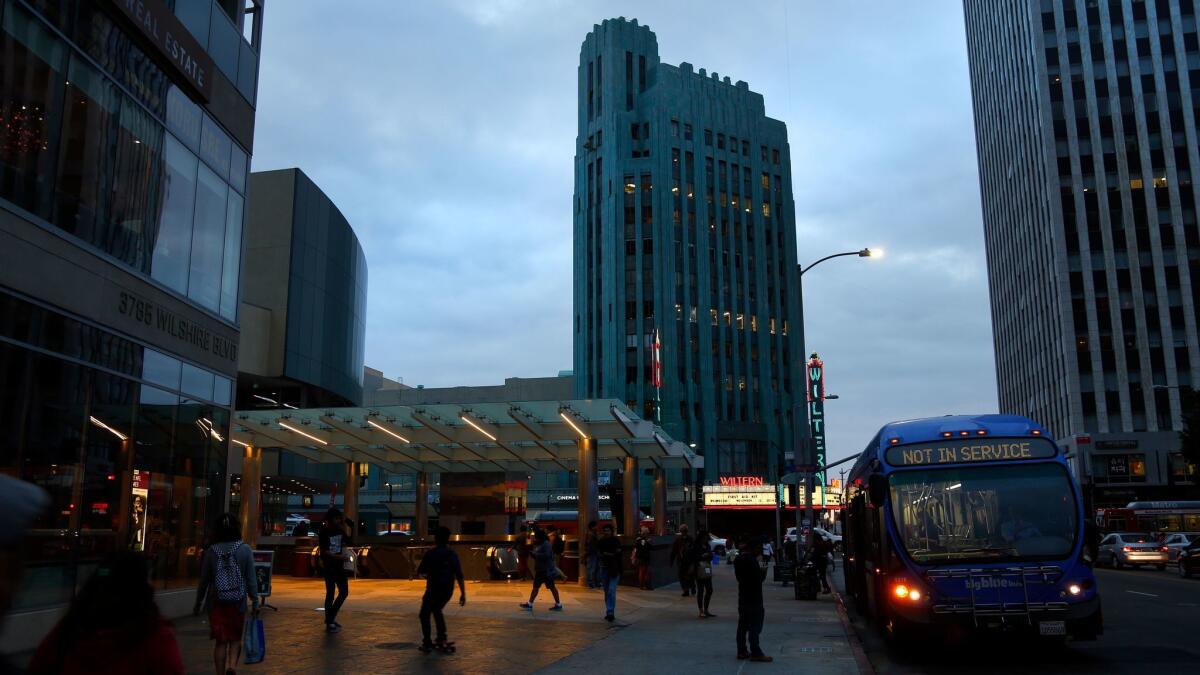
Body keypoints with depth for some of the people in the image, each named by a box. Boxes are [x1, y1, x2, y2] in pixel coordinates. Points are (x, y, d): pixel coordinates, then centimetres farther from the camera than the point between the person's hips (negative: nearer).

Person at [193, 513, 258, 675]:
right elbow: (251, 579, -5)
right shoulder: (245, 550, -5)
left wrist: (198, 603, 15)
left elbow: (204, 581, 4)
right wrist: (255, 601, 4)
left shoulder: (211, 551, -2)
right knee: (236, 639, 13)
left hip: (216, 603, 1)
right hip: (238, 603, -1)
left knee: (220, 642, 10)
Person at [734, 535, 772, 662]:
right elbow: (759, 578, -19)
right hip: (753, 599, -9)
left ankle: (742, 651, 16)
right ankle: (756, 653, -5)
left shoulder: (738, 560, 8)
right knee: (754, 626, -5)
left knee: (743, 625, 11)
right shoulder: (751, 560, -19)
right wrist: (763, 571, 1)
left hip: (743, 598, 9)